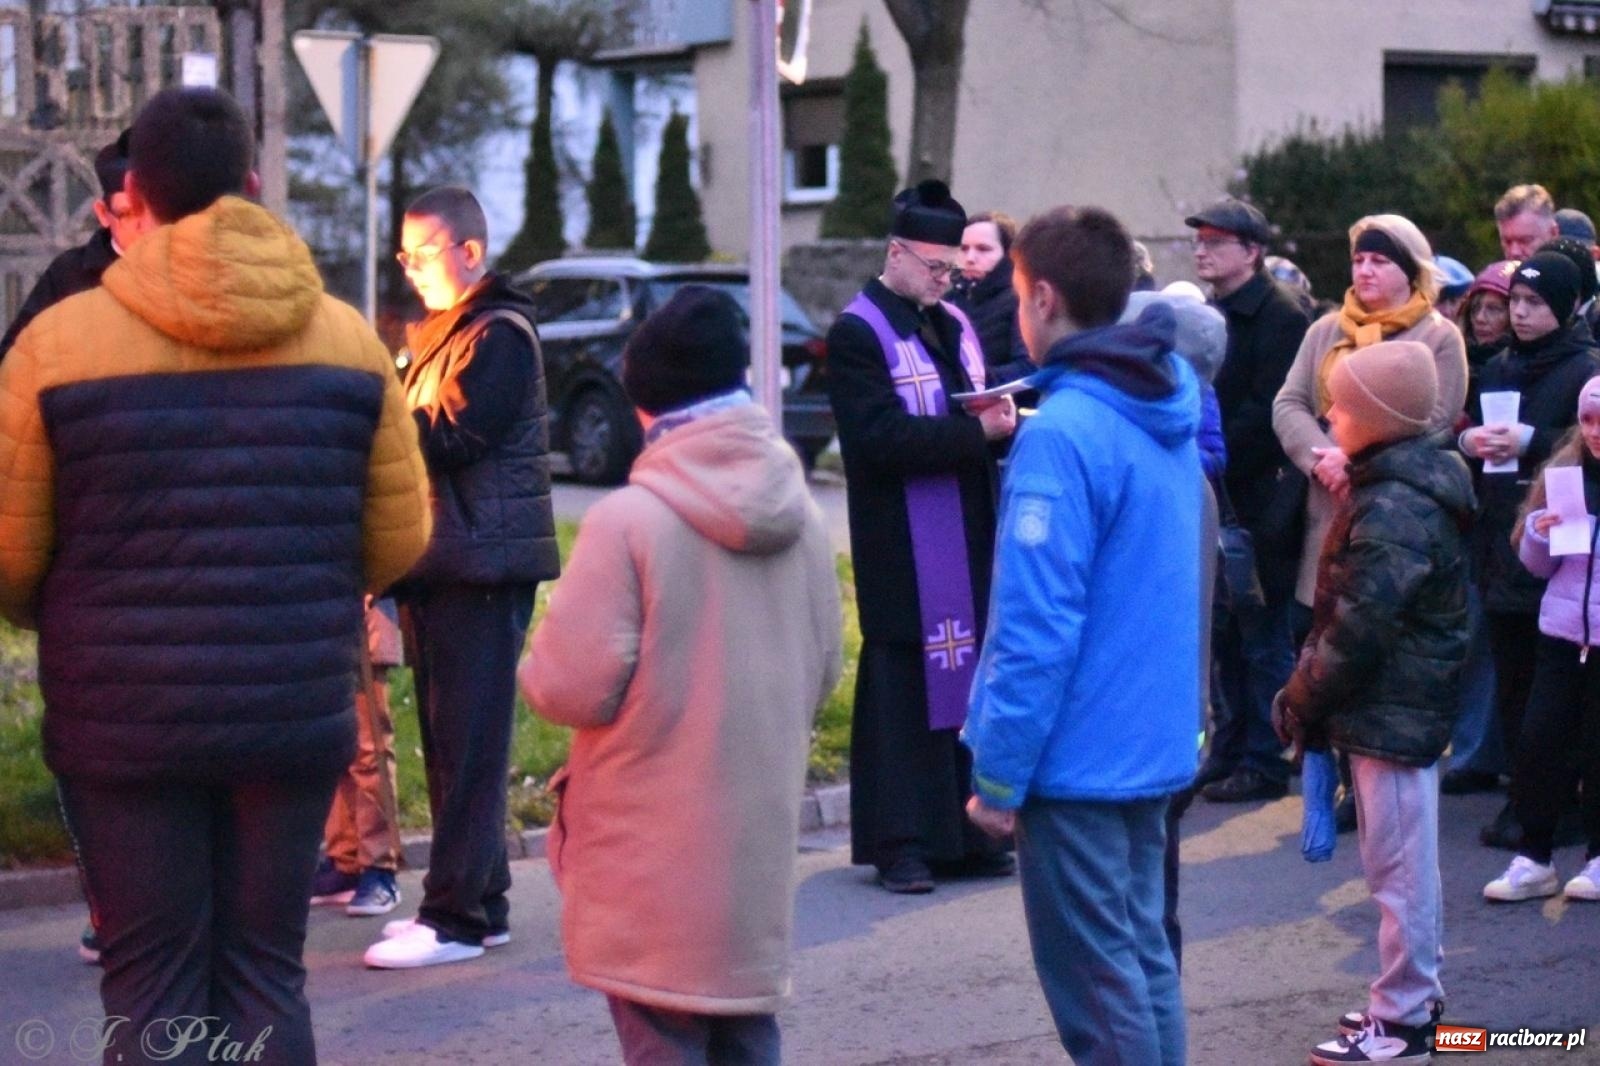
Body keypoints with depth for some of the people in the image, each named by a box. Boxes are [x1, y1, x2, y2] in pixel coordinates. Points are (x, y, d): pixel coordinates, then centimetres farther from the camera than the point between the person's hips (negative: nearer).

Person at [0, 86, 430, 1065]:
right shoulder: (347, 339, 0)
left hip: (126, 718, -2)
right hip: (296, 715, 2)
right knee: (266, 971, 12)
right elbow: (400, 539, 3)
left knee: (152, 985, 6)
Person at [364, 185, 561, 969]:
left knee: (467, 745, -9)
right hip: (437, 566, 10)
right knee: (447, 742, 11)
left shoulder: (499, 336, -9)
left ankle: (455, 918, -8)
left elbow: (452, 440, -19)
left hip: (481, 569, -10)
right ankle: (479, 902, 17)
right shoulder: (438, 334, 21)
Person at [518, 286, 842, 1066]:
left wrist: (532, 669, 4)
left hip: (653, 851, -5)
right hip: (761, 829, 6)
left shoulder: (628, 519, -16)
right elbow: (822, 671, 10)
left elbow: (577, 685, -17)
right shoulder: (800, 518, 3)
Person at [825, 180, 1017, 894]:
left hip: (969, 543, 7)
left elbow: (981, 410, 23)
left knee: (970, 683, 9)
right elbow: (879, 437, -19)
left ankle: (966, 832, 17)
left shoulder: (954, 324, 16)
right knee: (904, 692, -3)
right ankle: (901, 843, 3)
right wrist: (975, 431, -19)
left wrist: (1000, 418, -1)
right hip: (902, 552, -7)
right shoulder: (858, 333, -8)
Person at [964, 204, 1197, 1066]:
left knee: (1096, 978, -1)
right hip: (1156, 741, 9)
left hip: (1079, 758, -8)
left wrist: (998, 774, -15)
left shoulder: (1061, 434, -20)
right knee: (1144, 956, 16)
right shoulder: (1170, 415, 7)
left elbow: (1035, 629, -21)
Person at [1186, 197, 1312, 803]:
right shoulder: (1210, 314, 16)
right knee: (1225, 636, 13)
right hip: (1216, 500, 8)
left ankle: (1263, 763, 4)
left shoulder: (1280, 317, -11)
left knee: (1263, 639, -1)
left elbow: (1267, 412, -19)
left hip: (1257, 503, -8)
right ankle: (1228, 751, 20)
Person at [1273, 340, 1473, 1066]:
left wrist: (1302, 700, -10)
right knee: (1404, 863, 18)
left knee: (1398, 867, -1)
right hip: (1403, 705, 10)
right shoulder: (1399, 485, 10)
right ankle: (1413, 997, 29)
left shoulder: (1392, 509, -22)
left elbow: (1357, 631, -23)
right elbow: (1345, 610, 16)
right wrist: (1309, 689, 11)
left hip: (1392, 712, -10)